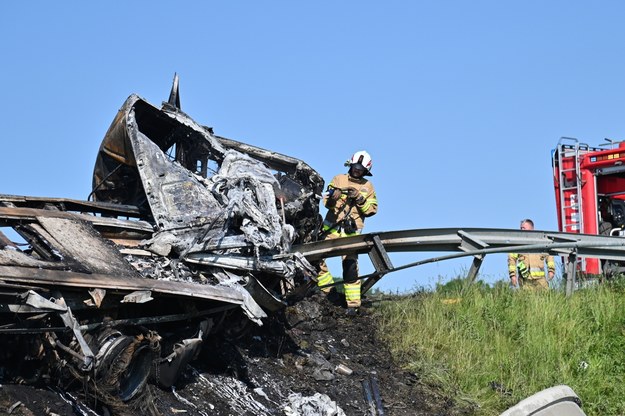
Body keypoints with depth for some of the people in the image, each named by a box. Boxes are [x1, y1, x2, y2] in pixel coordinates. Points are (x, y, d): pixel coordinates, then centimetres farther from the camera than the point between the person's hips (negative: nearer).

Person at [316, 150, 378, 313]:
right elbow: (326, 202, 6)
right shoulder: (338, 179, 9)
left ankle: (353, 302, 2)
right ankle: (328, 289, 11)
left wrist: (360, 199, -13)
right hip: (331, 227, 2)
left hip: (351, 232, -2)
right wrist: (332, 197, -17)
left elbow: (372, 209, 2)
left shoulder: (367, 186, 9)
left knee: (350, 266, -5)